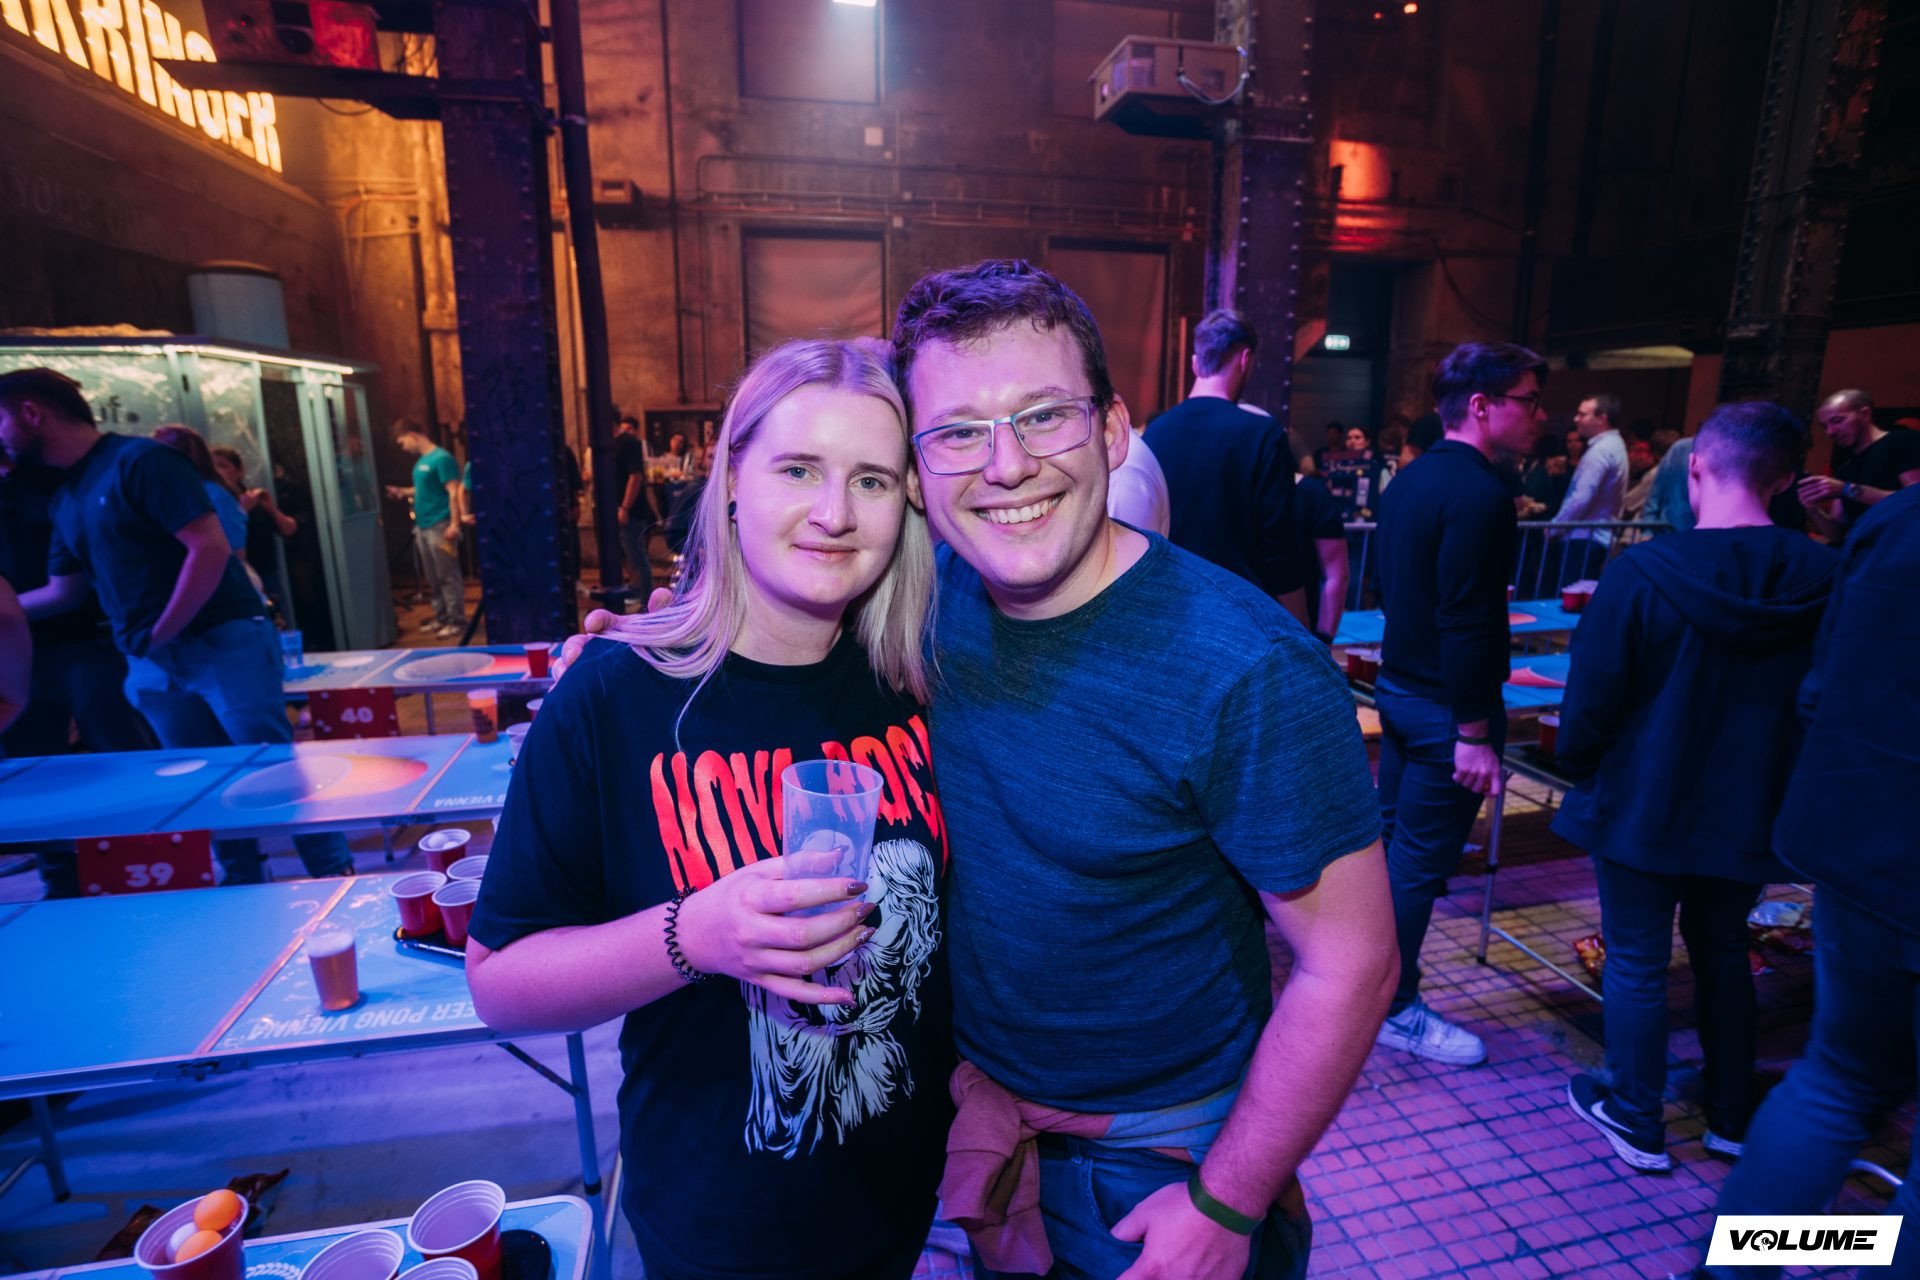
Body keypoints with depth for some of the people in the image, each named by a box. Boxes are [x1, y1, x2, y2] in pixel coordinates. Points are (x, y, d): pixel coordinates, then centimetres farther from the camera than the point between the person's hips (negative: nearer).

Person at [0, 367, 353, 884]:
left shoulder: (138, 461, -8)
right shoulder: (64, 497, 17)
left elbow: (210, 547, -18)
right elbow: (63, 592, 25)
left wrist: (160, 633, -14)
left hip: (224, 644, -8)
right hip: (150, 666, 8)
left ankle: (337, 878, 1)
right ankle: (244, 889, 20)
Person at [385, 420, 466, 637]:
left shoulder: (441, 458, -11)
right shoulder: (422, 461, 16)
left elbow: (454, 492, -16)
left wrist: (454, 524, -22)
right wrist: (403, 491, 16)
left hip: (440, 526, -9)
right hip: (423, 526, 9)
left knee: (448, 576, -6)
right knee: (433, 578, 13)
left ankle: (457, 620, -1)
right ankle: (441, 617, 21)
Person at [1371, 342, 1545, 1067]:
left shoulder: (1412, 478, 10)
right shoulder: (1480, 495, -19)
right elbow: (1468, 624, -23)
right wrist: (1473, 733, -20)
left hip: (1398, 687, 9)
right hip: (1443, 708, -9)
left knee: (1387, 838, 19)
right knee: (1421, 861, 3)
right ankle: (1396, 1009, 19)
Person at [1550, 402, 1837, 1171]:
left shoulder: (1641, 574, -21)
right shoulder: (1824, 580, -9)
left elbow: (1591, 701, -16)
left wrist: (1579, 768, 3)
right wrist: (1779, 781, 16)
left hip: (1641, 806, -4)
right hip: (1750, 812, 4)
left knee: (1636, 961, 12)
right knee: (1723, 954, 23)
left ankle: (1636, 1122, 27)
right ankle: (1731, 1120, 38)